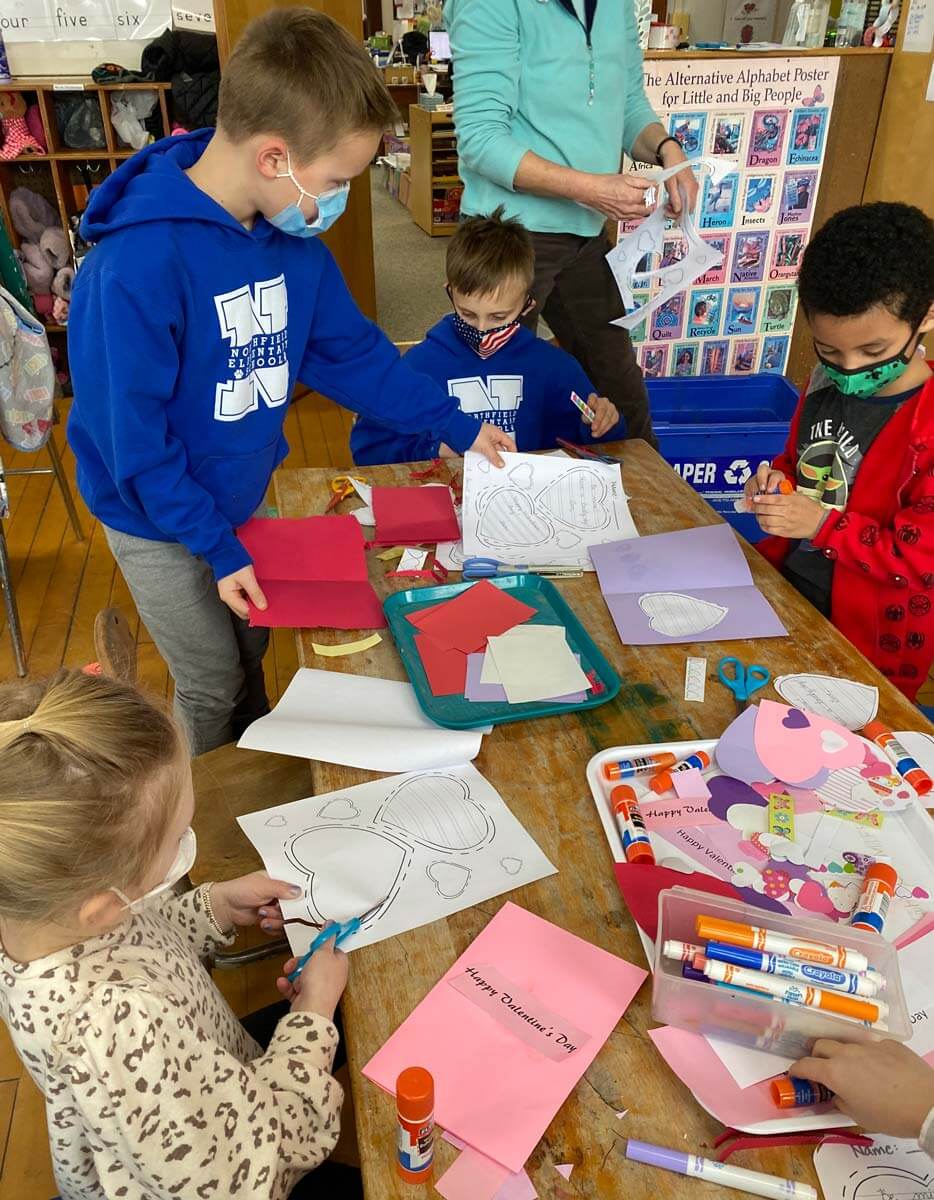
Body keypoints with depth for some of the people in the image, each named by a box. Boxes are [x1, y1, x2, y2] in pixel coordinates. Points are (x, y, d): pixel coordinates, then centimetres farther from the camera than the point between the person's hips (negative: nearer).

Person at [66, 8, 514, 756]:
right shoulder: (139, 266, -32)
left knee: (254, 652, 24)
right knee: (213, 685, 11)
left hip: (244, 495, 6)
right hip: (160, 523, -6)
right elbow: (133, 436, -26)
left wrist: (458, 426, 1)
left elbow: (352, 353, 1)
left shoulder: (290, 234, -9)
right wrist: (217, 548, -22)